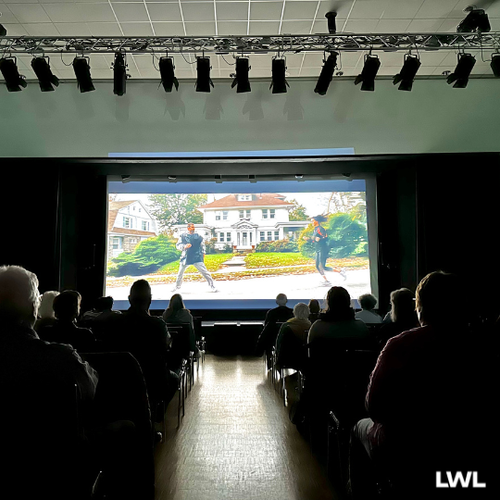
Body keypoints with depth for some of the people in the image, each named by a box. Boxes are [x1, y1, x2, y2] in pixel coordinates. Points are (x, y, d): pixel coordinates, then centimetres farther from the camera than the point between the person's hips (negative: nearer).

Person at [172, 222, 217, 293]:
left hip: (197, 258, -1)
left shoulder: (198, 236, 3)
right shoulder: (183, 236, 3)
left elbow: (202, 244, 16)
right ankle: (177, 287, 32)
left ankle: (212, 286, -5)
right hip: (185, 258, 1)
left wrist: (203, 253, 11)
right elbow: (178, 245, -1)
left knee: (204, 271, -10)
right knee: (180, 273, 12)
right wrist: (184, 246, -19)